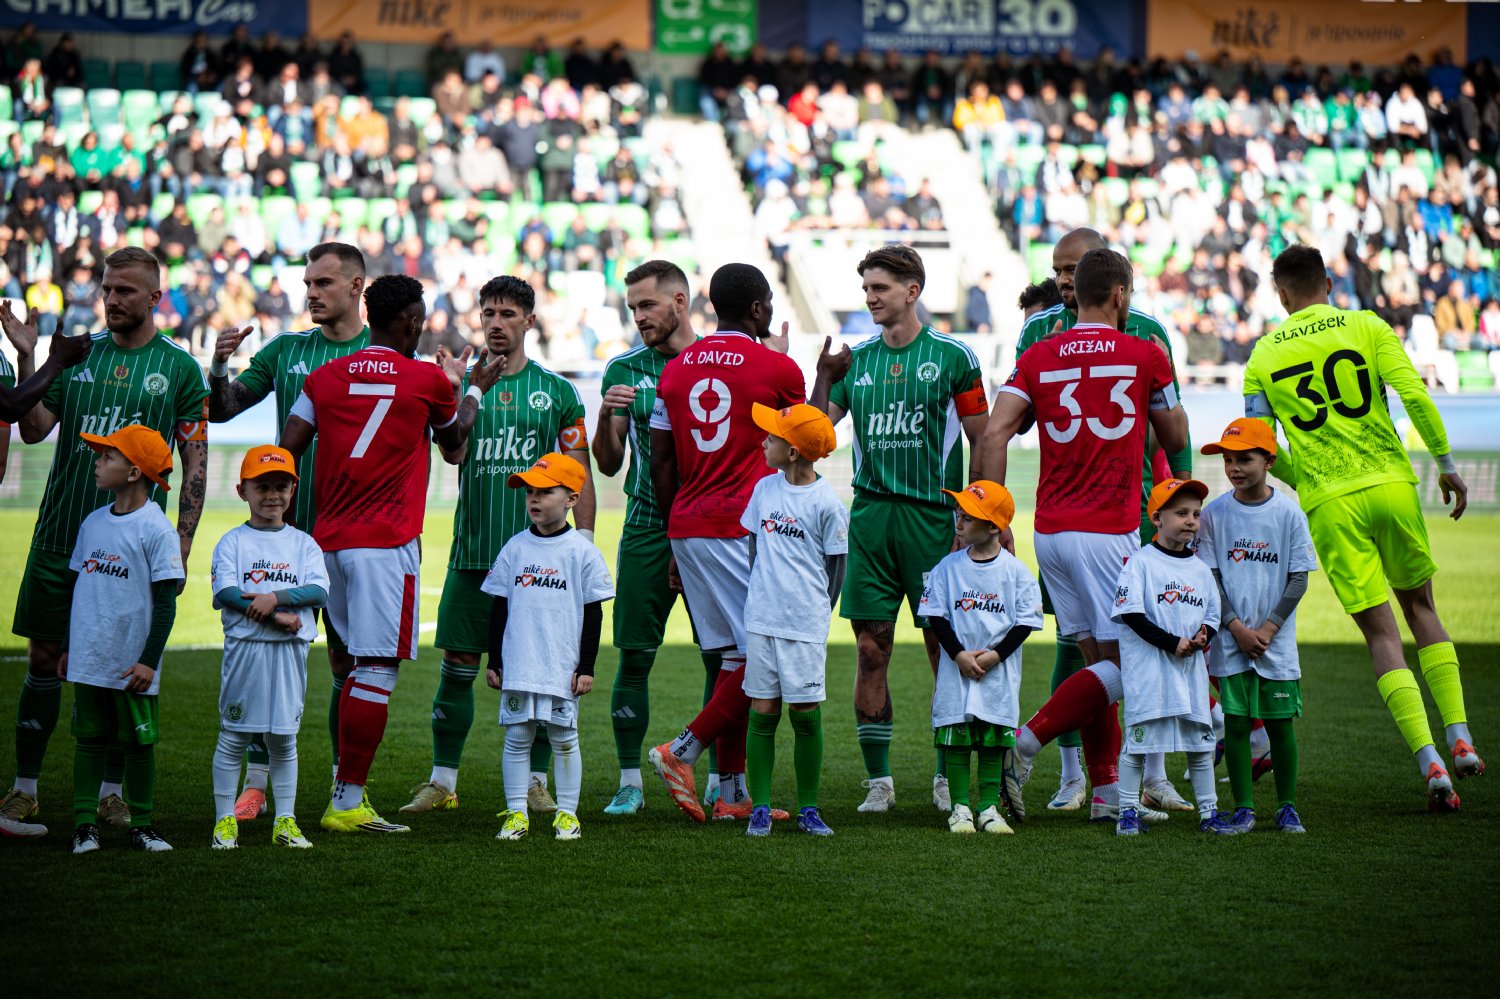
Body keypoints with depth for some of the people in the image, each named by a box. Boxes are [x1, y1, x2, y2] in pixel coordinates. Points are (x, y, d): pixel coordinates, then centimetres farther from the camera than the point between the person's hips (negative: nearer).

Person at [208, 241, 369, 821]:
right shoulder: (286, 350, 9)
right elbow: (222, 410, 10)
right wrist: (219, 368, -9)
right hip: (287, 526, 2)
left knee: (349, 662, 3)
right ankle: (255, 784, 4)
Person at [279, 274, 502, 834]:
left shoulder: (324, 379, 9)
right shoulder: (427, 381, -1)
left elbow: (285, 456, 5)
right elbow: (453, 440, 19)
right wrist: (476, 390, 37)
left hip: (329, 540, 6)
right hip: (387, 544, -6)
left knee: (359, 665, 17)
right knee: (377, 670, -5)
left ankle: (347, 791, 15)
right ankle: (347, 803, -8)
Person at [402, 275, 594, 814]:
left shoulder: (556, 390, 6)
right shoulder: (462, 381, 7)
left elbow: (580, 472, 8)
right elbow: (453, 454, -7)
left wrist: (584, 539, 0)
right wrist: (456, 392, -18)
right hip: (473, 548, 1)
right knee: (458, 663, 2)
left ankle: (536, 781, 11)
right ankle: (442, 781, 9)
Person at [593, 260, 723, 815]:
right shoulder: (625, 369, 6)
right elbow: (609, 464, 5)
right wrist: (606, 416, -12)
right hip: (646, 531, 1)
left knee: (722, 657, 0)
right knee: (634, 656, -2)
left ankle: (720, 780, 10)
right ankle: (629, 782, 5)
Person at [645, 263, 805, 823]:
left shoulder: (676, 370, 12)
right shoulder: (776, 367, -4)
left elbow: (662, 466, 13)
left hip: (687, 526, 7)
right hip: (745, 526, -7)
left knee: (735, 657, 10)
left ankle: (733, 792, 7)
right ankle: (683, 752, -13)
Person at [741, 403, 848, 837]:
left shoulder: (827, 503, -7)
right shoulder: (765, 489, 7)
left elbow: (836, 566, -1)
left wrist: (818, 614, -2)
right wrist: (765, 593, 11)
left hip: (805, 626, -4)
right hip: (761, 620, 4)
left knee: (806, 714, 1)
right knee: (762, 712, 3)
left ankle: (808, 809, 10)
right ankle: (760, 808, 7)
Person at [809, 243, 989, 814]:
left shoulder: (952, 356, -1)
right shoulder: (855, 360, 11)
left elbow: (982, 442, 1)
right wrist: (823, 379, -5)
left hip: (932, 516, -3)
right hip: (870, 514, 3)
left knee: (944, 648, 0)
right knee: (871, 649, 1)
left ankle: (947, 777, 11)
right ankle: (878, 779, 7)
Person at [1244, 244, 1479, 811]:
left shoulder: (1264, 355, 7)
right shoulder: (1366, 327, 3)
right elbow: (1415, 395, -8)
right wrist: (1445, 463, 1)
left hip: (1330, 504, 0)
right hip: (1391, 484, 0)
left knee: (1382, 635, 2)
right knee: (1420, 606, 21)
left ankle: (1430, 764, -10)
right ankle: (1460, 739, 11)